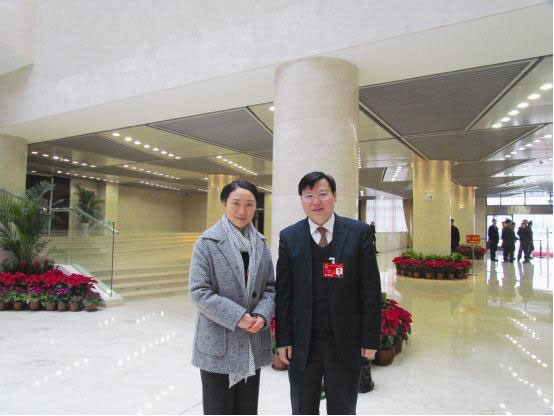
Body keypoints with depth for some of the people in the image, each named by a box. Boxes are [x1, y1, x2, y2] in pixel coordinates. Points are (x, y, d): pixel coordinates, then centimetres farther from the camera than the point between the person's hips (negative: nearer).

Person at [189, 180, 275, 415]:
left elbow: (270, 287, 7)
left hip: (253, 345, 5)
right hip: (218, 345, -4)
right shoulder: (208, 242, -10)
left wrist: (262, 315, -12)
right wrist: (237, 317, -20)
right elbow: (198, 291, -14)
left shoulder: (261, 243, 6)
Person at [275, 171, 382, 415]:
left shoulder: (359, 232, -6)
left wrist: (370, 338, -5)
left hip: (346, 341, -1)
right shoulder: (289, 237, -3)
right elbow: (283, 292, -1)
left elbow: (371, 290, -4)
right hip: (302, 342, 1)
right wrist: (283, 339, -2)